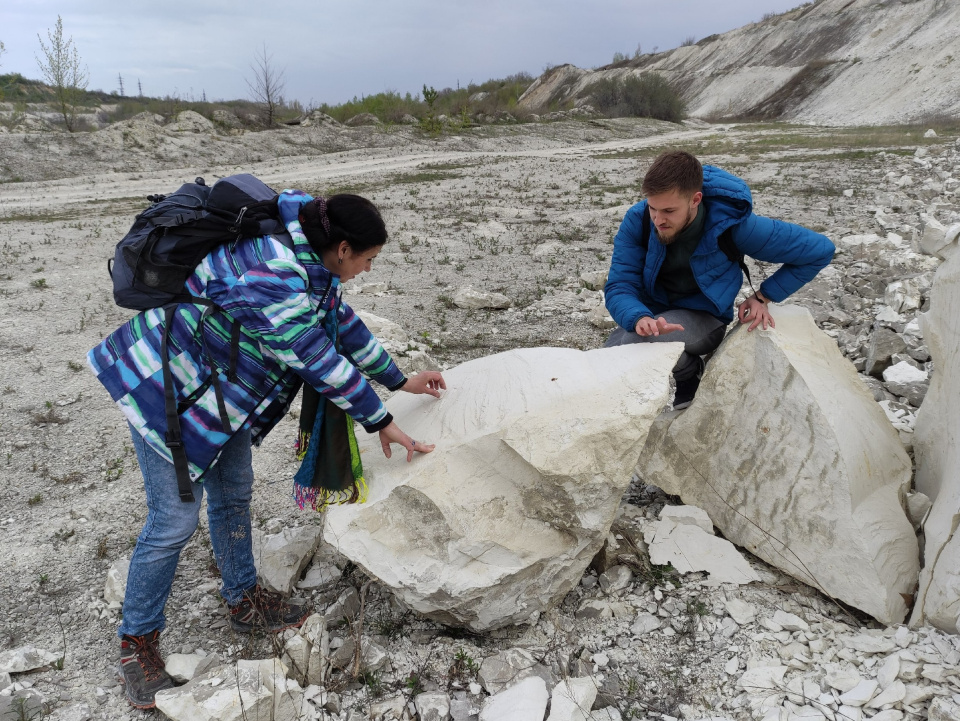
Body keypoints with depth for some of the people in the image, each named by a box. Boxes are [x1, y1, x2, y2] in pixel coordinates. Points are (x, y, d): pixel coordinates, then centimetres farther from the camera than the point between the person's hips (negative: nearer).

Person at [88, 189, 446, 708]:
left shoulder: (307, 253, -4)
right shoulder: (272, 276, -34)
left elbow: (340, 320, 8)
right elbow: (317, 359, -28)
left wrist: (399, 381, 13)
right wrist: (380, 423, -16)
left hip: (223, 388, 9)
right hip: (168, 386, -9)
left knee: (233, 495, 17)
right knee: (175, 520, -2)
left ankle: (244, 601, 36)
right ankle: (137, 640, 20)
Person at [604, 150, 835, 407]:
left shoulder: (733, 225, -24)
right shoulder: (638, 220, -20)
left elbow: (820, 250, -14)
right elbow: (619, 287, -22)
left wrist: (763, 297, -12)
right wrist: (641, 319, -45)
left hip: (703, 317, -4)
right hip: (652, 311, 4)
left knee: (631, 343, -32)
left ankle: (693, 370, -1)